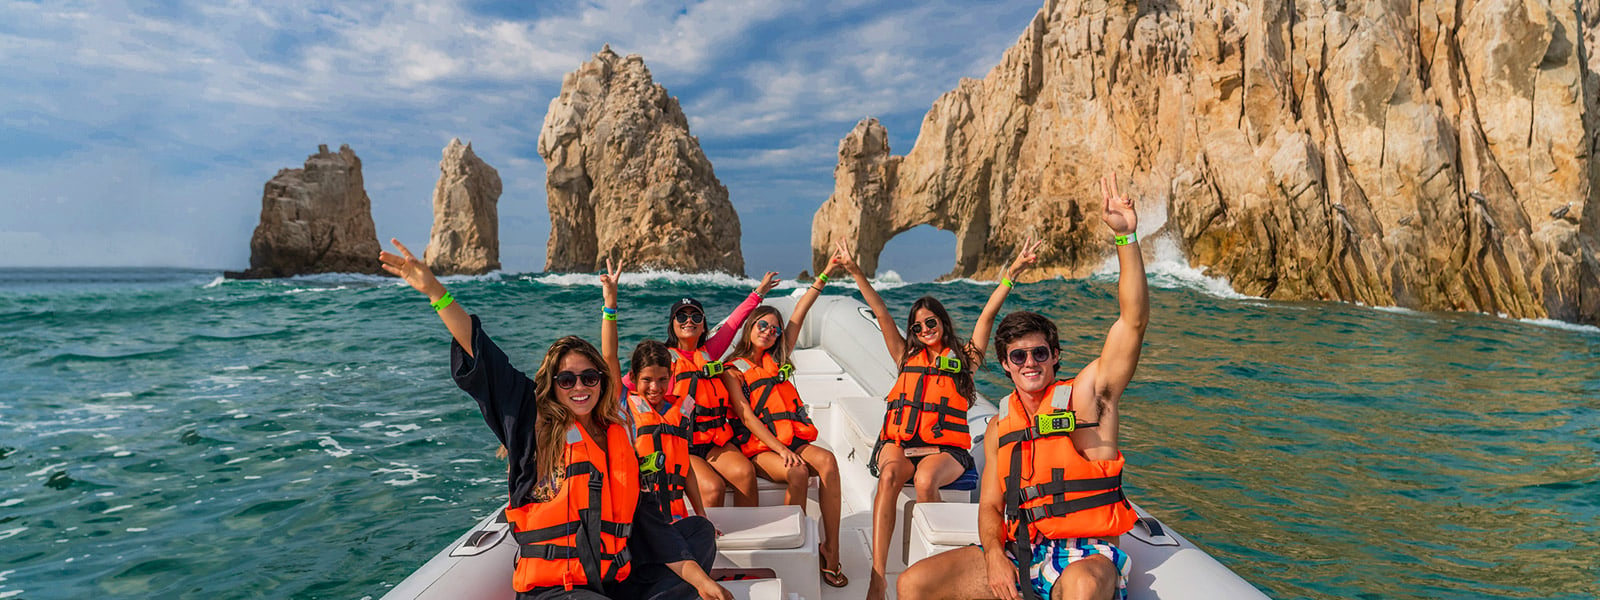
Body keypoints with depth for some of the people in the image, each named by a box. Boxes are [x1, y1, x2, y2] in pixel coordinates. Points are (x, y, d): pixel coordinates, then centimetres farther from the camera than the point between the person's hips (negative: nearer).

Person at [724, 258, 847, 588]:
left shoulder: (776, 360, 18)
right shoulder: (734, 370, 6)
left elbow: (798, 316, 13)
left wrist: (824, 276, 10)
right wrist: (781, 450, -17)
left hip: (794, 440, 4)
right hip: (759, 448, -4)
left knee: (827, 460, -28)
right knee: (797, 473, -34)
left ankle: (830, 549, -25)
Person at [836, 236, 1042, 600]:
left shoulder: (964, 358, 14)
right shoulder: (907, 358, 20)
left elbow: (988, 314, 5)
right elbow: (881, 314, 15)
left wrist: (1014, 271, -4)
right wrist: (855, 271, 11)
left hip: (945, 449, -2)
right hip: (899, 443, 2)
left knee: (925, 480, -36)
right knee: (889, 476, -32)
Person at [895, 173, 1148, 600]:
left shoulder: (1086, 394, -1)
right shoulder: (1000, 424, 12)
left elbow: (1134, 319, -13)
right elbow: (990, 505, 13)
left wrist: (1126, 236, -21)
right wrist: (994, 556, -8)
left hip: (1086, 556, -4)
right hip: (1019, 556, 5)